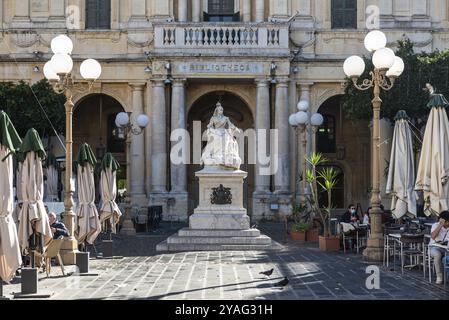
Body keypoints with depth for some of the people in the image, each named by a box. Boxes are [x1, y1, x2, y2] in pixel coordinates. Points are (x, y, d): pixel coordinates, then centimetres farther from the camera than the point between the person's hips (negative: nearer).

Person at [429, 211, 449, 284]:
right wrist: (441, 225, -25)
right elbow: (433, 236, -26)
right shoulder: (435, 225, -8)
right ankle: (439, 277, -25)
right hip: (435, 247, -3)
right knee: (437, 255, -37)